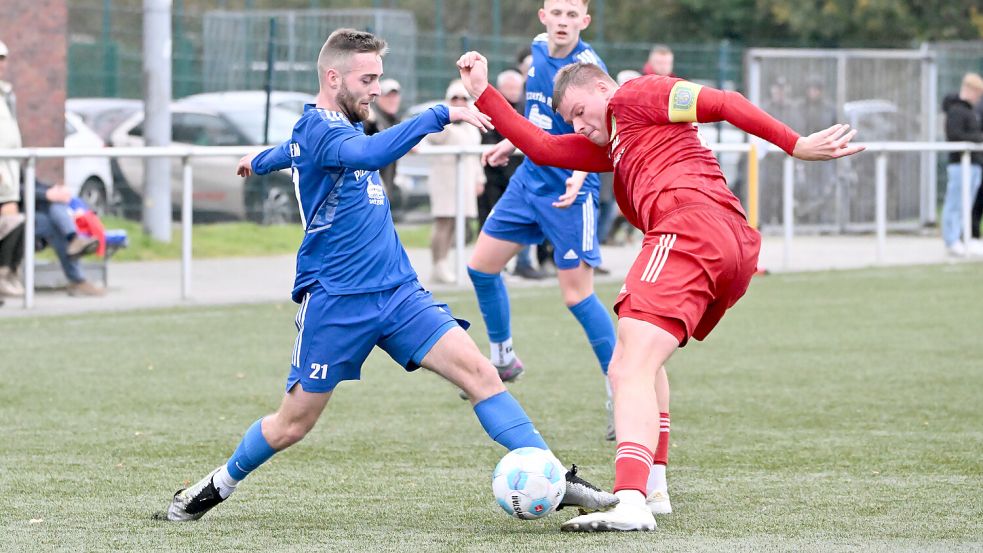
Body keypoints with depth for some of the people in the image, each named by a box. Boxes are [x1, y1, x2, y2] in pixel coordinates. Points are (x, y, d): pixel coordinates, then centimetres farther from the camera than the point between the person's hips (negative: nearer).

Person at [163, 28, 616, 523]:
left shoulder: (333, 126, 14)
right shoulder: (317, 130, -15)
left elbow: (292, 150, 39)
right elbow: (371, 153, -38)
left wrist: (260, 161, 61)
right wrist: (442, 115, -39)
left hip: (399, 292, 8)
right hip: (336, 303, -8)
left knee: (479, 372, -10)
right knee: (292, 424, 2)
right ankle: (219, 486, 28)